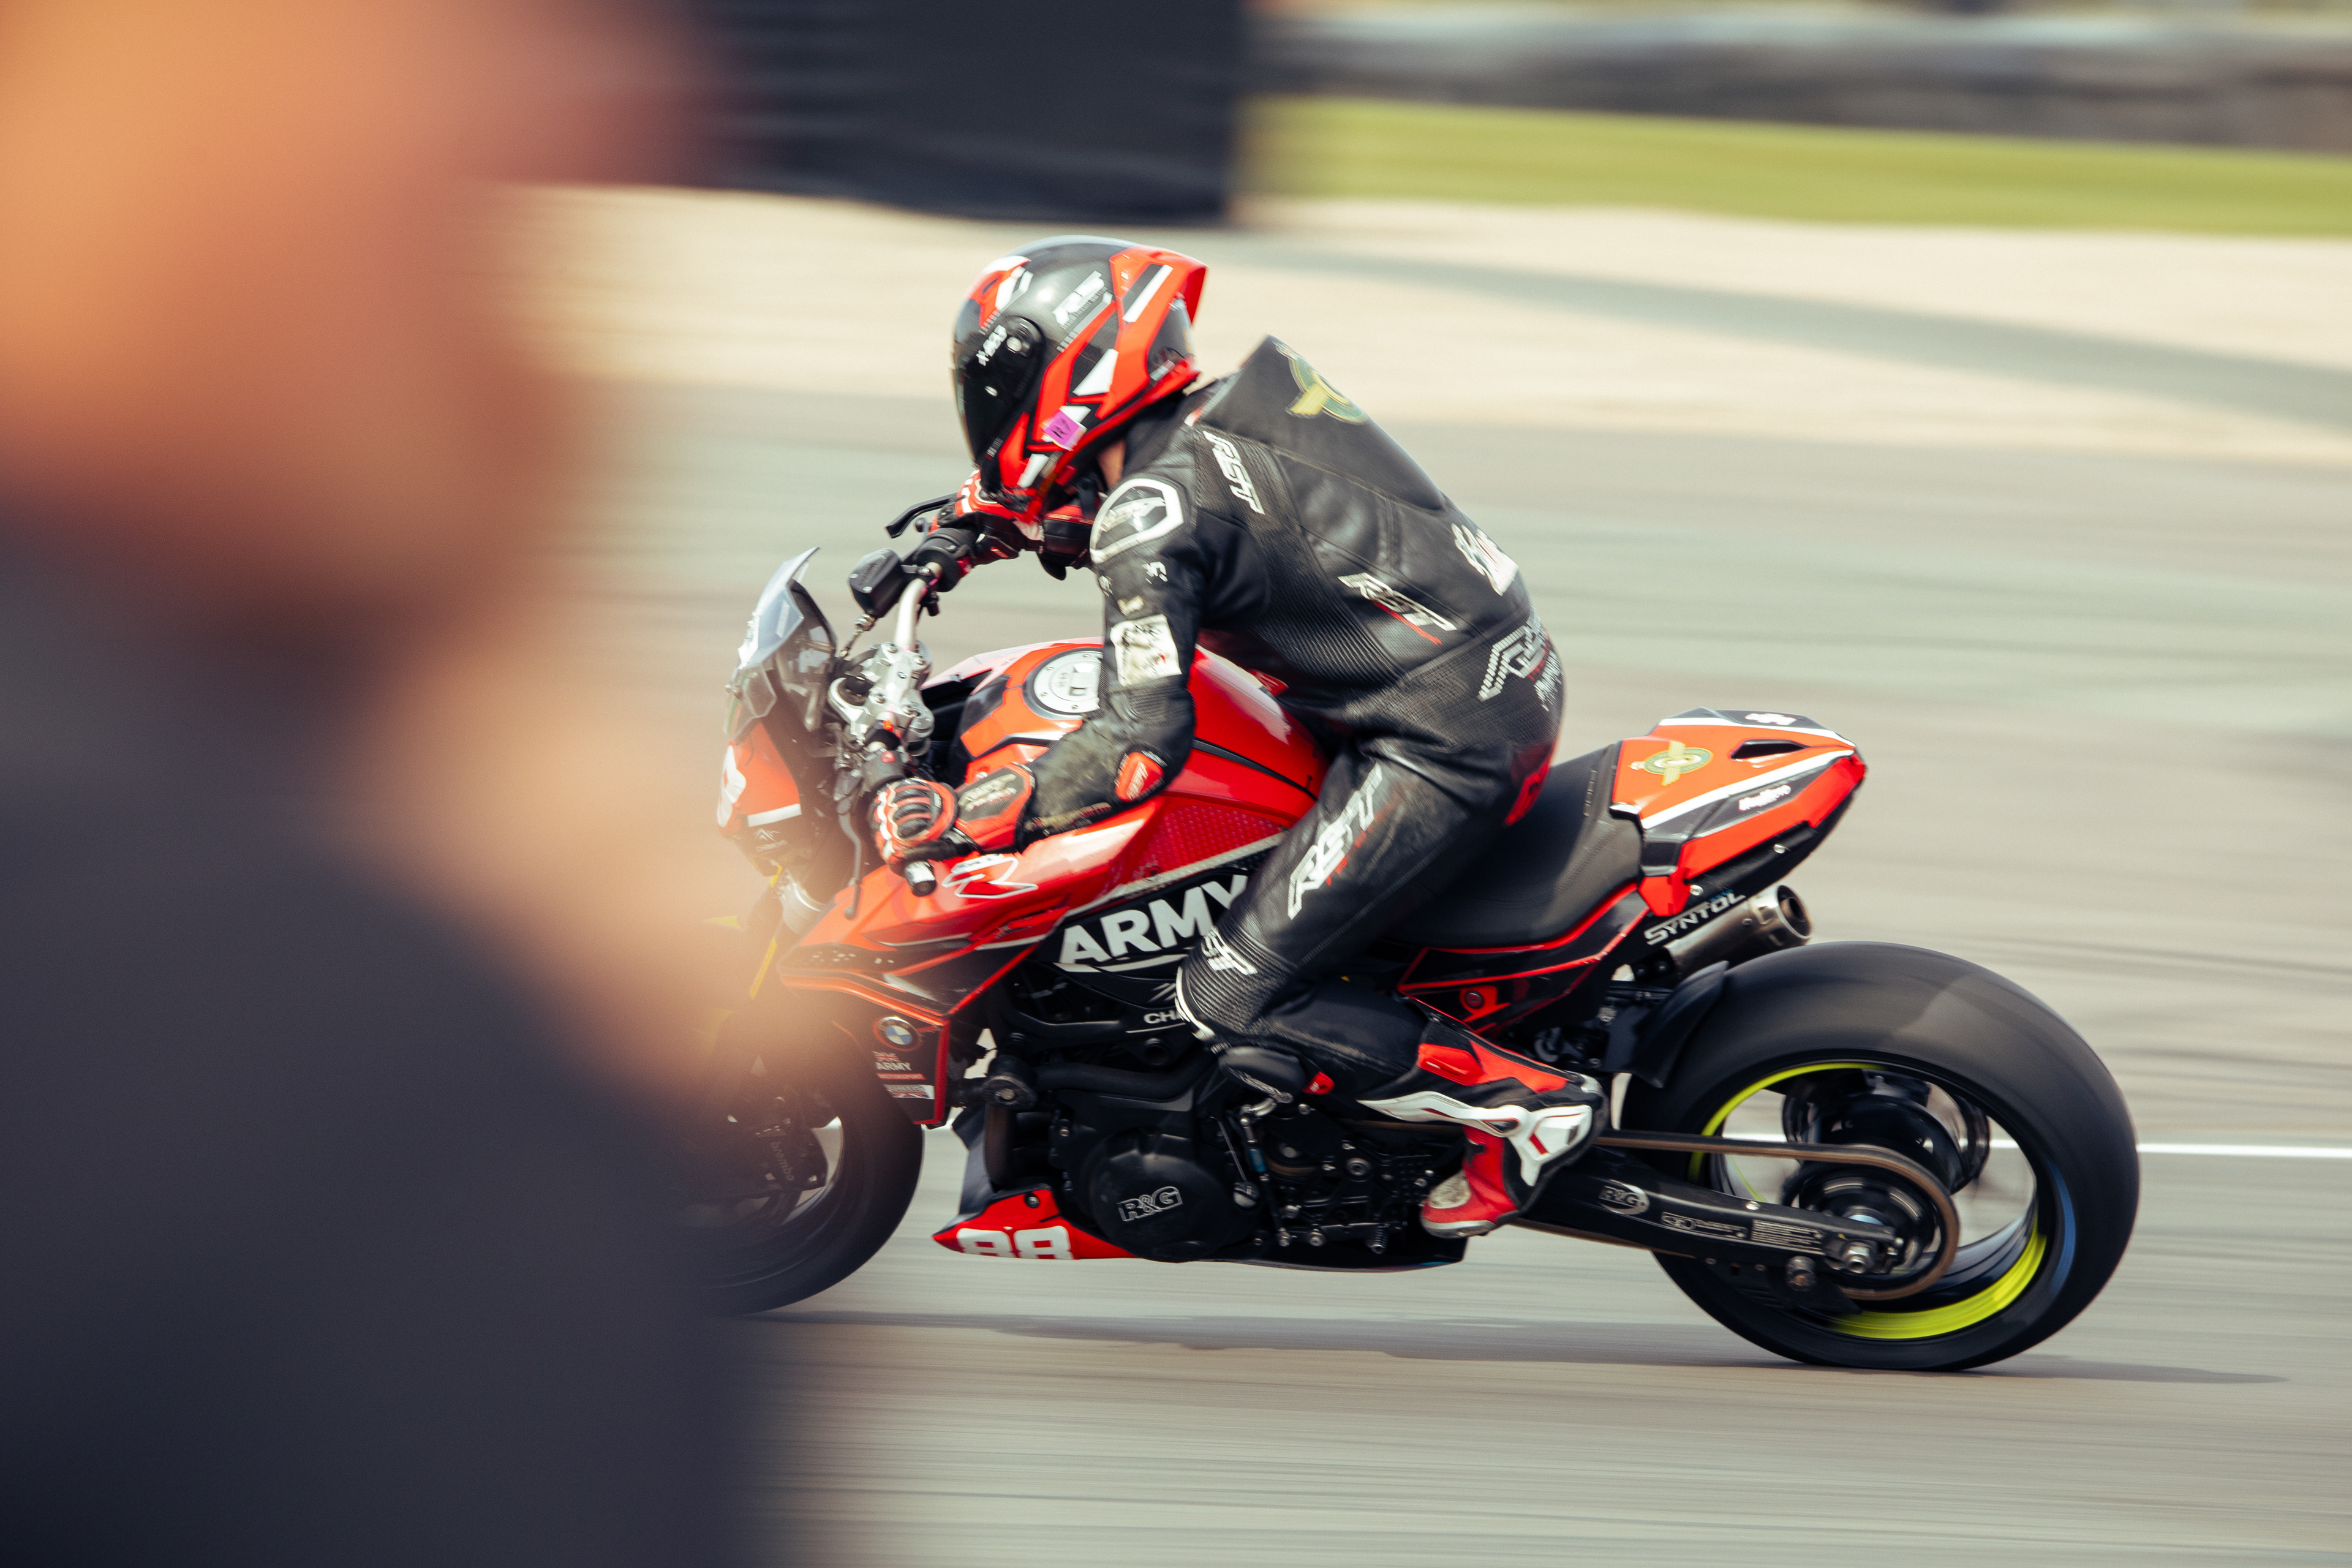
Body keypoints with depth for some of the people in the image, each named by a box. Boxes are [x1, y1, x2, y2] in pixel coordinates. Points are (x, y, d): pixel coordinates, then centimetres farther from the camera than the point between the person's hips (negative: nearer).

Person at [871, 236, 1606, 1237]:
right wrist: (966, 534, 24)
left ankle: (1531, 1105, -3)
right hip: (1506, 686, 10)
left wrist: (955, 819, -18)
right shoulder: (1214, 427, 10)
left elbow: (1137, 747, -24)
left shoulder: (1154, 514, -17)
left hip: (1442, 746, -10)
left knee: (1234, 1000, -7)